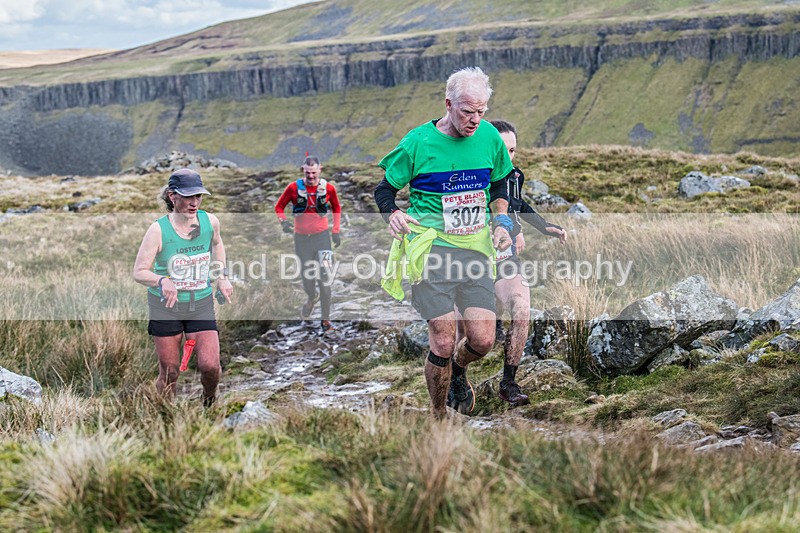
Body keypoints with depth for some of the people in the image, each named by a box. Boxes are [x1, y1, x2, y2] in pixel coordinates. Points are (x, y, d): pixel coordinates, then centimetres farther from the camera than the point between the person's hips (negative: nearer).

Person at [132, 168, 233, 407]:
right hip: (165, 306, -2)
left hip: (201, 304, 2)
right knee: (169, 372, 4)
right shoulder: (158, 229, -16)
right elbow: (139, 272, -17)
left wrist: (222, 277, 12)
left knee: (210, 366, -9)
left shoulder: (210, 221, -5)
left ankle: (209, 404, 24)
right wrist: (162, 281, -36)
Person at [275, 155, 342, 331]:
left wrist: (336, 231, 8)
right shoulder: (294, 188, -7)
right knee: (307, 277, 10)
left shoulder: (328, 188, -3)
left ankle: (326, 319, -4)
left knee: (324, 278, -11)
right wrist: (284, 221, -14)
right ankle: (312, 298, 47)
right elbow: (279, 206, 6)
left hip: (322, 236, -1)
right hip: (301, 238, 1)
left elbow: (336, 208, 15)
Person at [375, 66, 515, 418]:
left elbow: (499, 185, 21)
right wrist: (393, 215, -17)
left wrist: (502, 221, 5)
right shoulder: (418, 142, -6)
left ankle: (458, 370, 32)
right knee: (443, 343, -7)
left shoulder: (489, 137, 4)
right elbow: (384, 190, 4)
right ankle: (438, 418, 16)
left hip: (476, 246, 3)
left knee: (482, 340, -5)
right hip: (432, 247, -3)